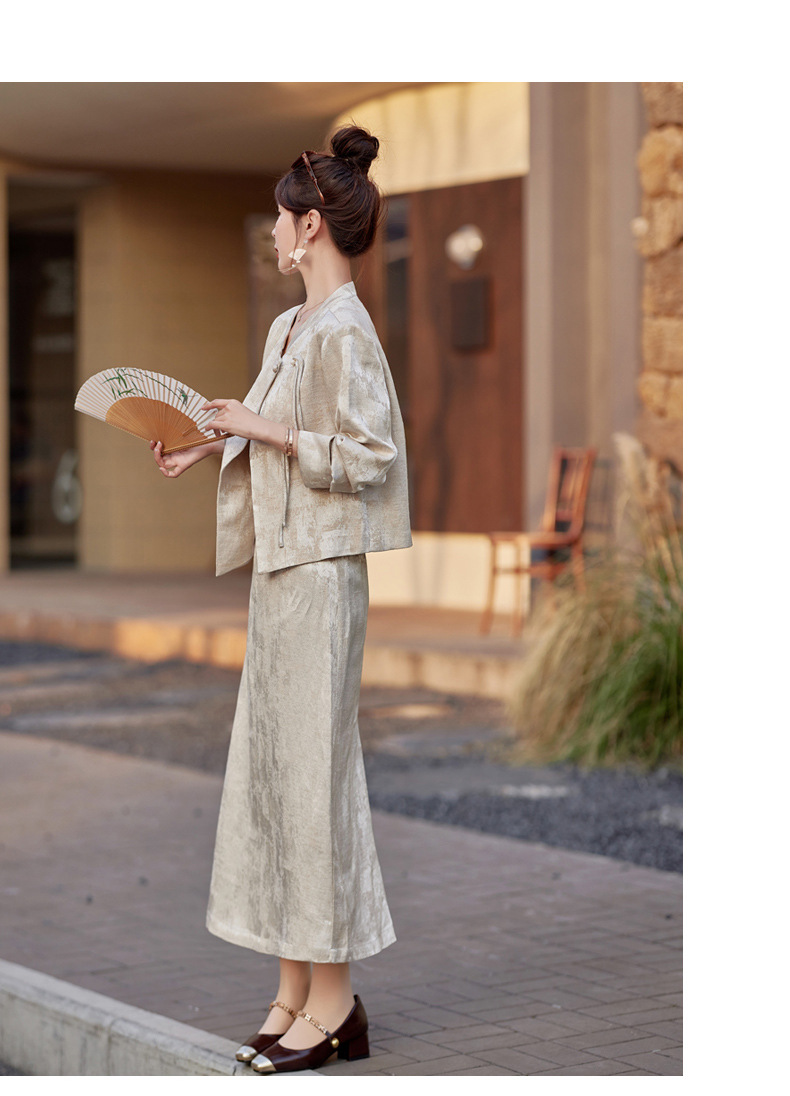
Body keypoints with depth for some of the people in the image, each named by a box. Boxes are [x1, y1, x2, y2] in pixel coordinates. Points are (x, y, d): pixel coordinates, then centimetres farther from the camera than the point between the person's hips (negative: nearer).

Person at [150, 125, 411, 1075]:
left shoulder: (344, 331, -14)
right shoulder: (289, 327, 14)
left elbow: (366, 454, -18)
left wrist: (263, 428, -15)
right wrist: (207, 449, 10)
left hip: (323, 569, -10)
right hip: (283, 563, 10)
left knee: (312, 764, -5)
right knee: (270, 763, 10)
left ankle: (333, 999, 4)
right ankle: (295, 988, 17)